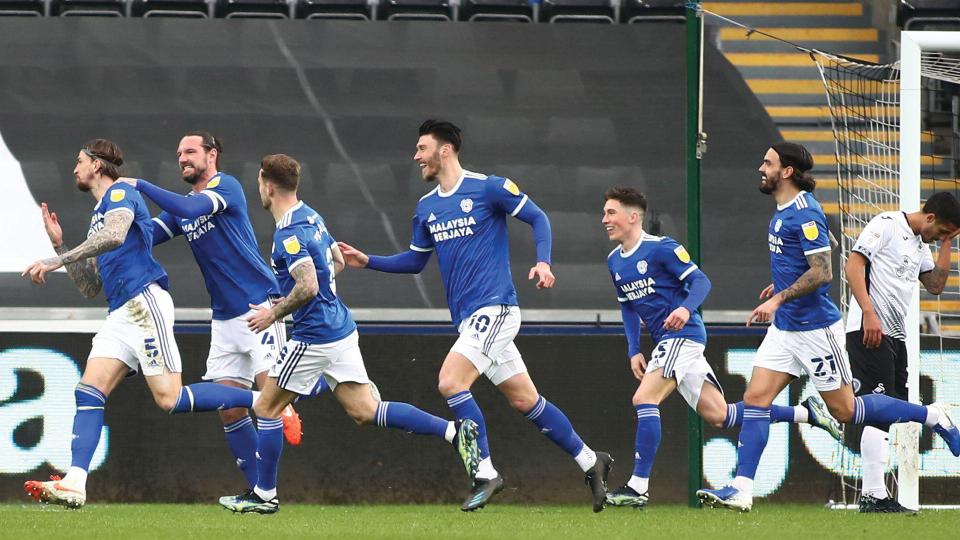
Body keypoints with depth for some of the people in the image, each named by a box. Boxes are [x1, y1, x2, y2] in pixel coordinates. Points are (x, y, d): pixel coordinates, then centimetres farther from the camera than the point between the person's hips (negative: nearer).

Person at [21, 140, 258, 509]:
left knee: (169, 399, -16)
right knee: (89, 392, -7)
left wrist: (57, 260, -24)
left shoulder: (120, 193, -1)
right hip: (121, 314, 9)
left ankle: (263, 401, -6)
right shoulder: (99, 215, 27)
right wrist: (59, 245, 16)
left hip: (145, 303, -9)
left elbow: (114, 236, -24)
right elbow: (90, 288, 25)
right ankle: (74, 482, -19)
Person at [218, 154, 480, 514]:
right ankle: (454, 432, -5)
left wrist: (274, 314, -12)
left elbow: (308, 287, -27)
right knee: (365, 412, 6)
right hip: (341, 329, 9)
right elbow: (337, 262, 25)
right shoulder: (311, 217, 12)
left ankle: (264, 495, 12)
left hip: (314, 337, -9)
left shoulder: (288, 234, -18)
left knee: (266, 408, 5)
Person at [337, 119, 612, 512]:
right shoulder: (426, 207, 14)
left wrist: (543, 262, -15)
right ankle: (590, 461, 20)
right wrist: (368, 262, 12)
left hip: (494, 307, -7)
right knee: (525, 400, 9)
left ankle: (485, 474, -12)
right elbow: (415, 260, 23)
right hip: (468, 317, 7)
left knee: (451, 382, -20)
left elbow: (537, 217, -1)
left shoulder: (488, 188, -7)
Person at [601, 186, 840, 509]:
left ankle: (638, 487, -18)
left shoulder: (660, 248, -11)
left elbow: (700, 281, -13)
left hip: (682, 335, -9)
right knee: (718, 416, 6)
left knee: (644, 400, -19)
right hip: (667, 342, 9)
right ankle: (806, 413, 16)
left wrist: (685, 309, -32)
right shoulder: (614, 262, 14)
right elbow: (627, 307, 23)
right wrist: (634, 351, 12)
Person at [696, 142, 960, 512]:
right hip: (785, 328, 9)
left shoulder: (805, 214, -19)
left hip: (814, 327, -9)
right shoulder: (784, 211, 11)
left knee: (844, 409, 0)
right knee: (755, 399, -1)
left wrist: (779, 298, -26)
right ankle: (741, 491, -5)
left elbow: (822, 272, -24)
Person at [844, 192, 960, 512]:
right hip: (869, 330, -9)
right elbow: (853, 266, -13)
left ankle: (871, 493, 12)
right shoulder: (886, 226, -5)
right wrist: (869, 314, -21)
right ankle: (874, 495, -16)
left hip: (895, 334, 9)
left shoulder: (920, 244, 22)